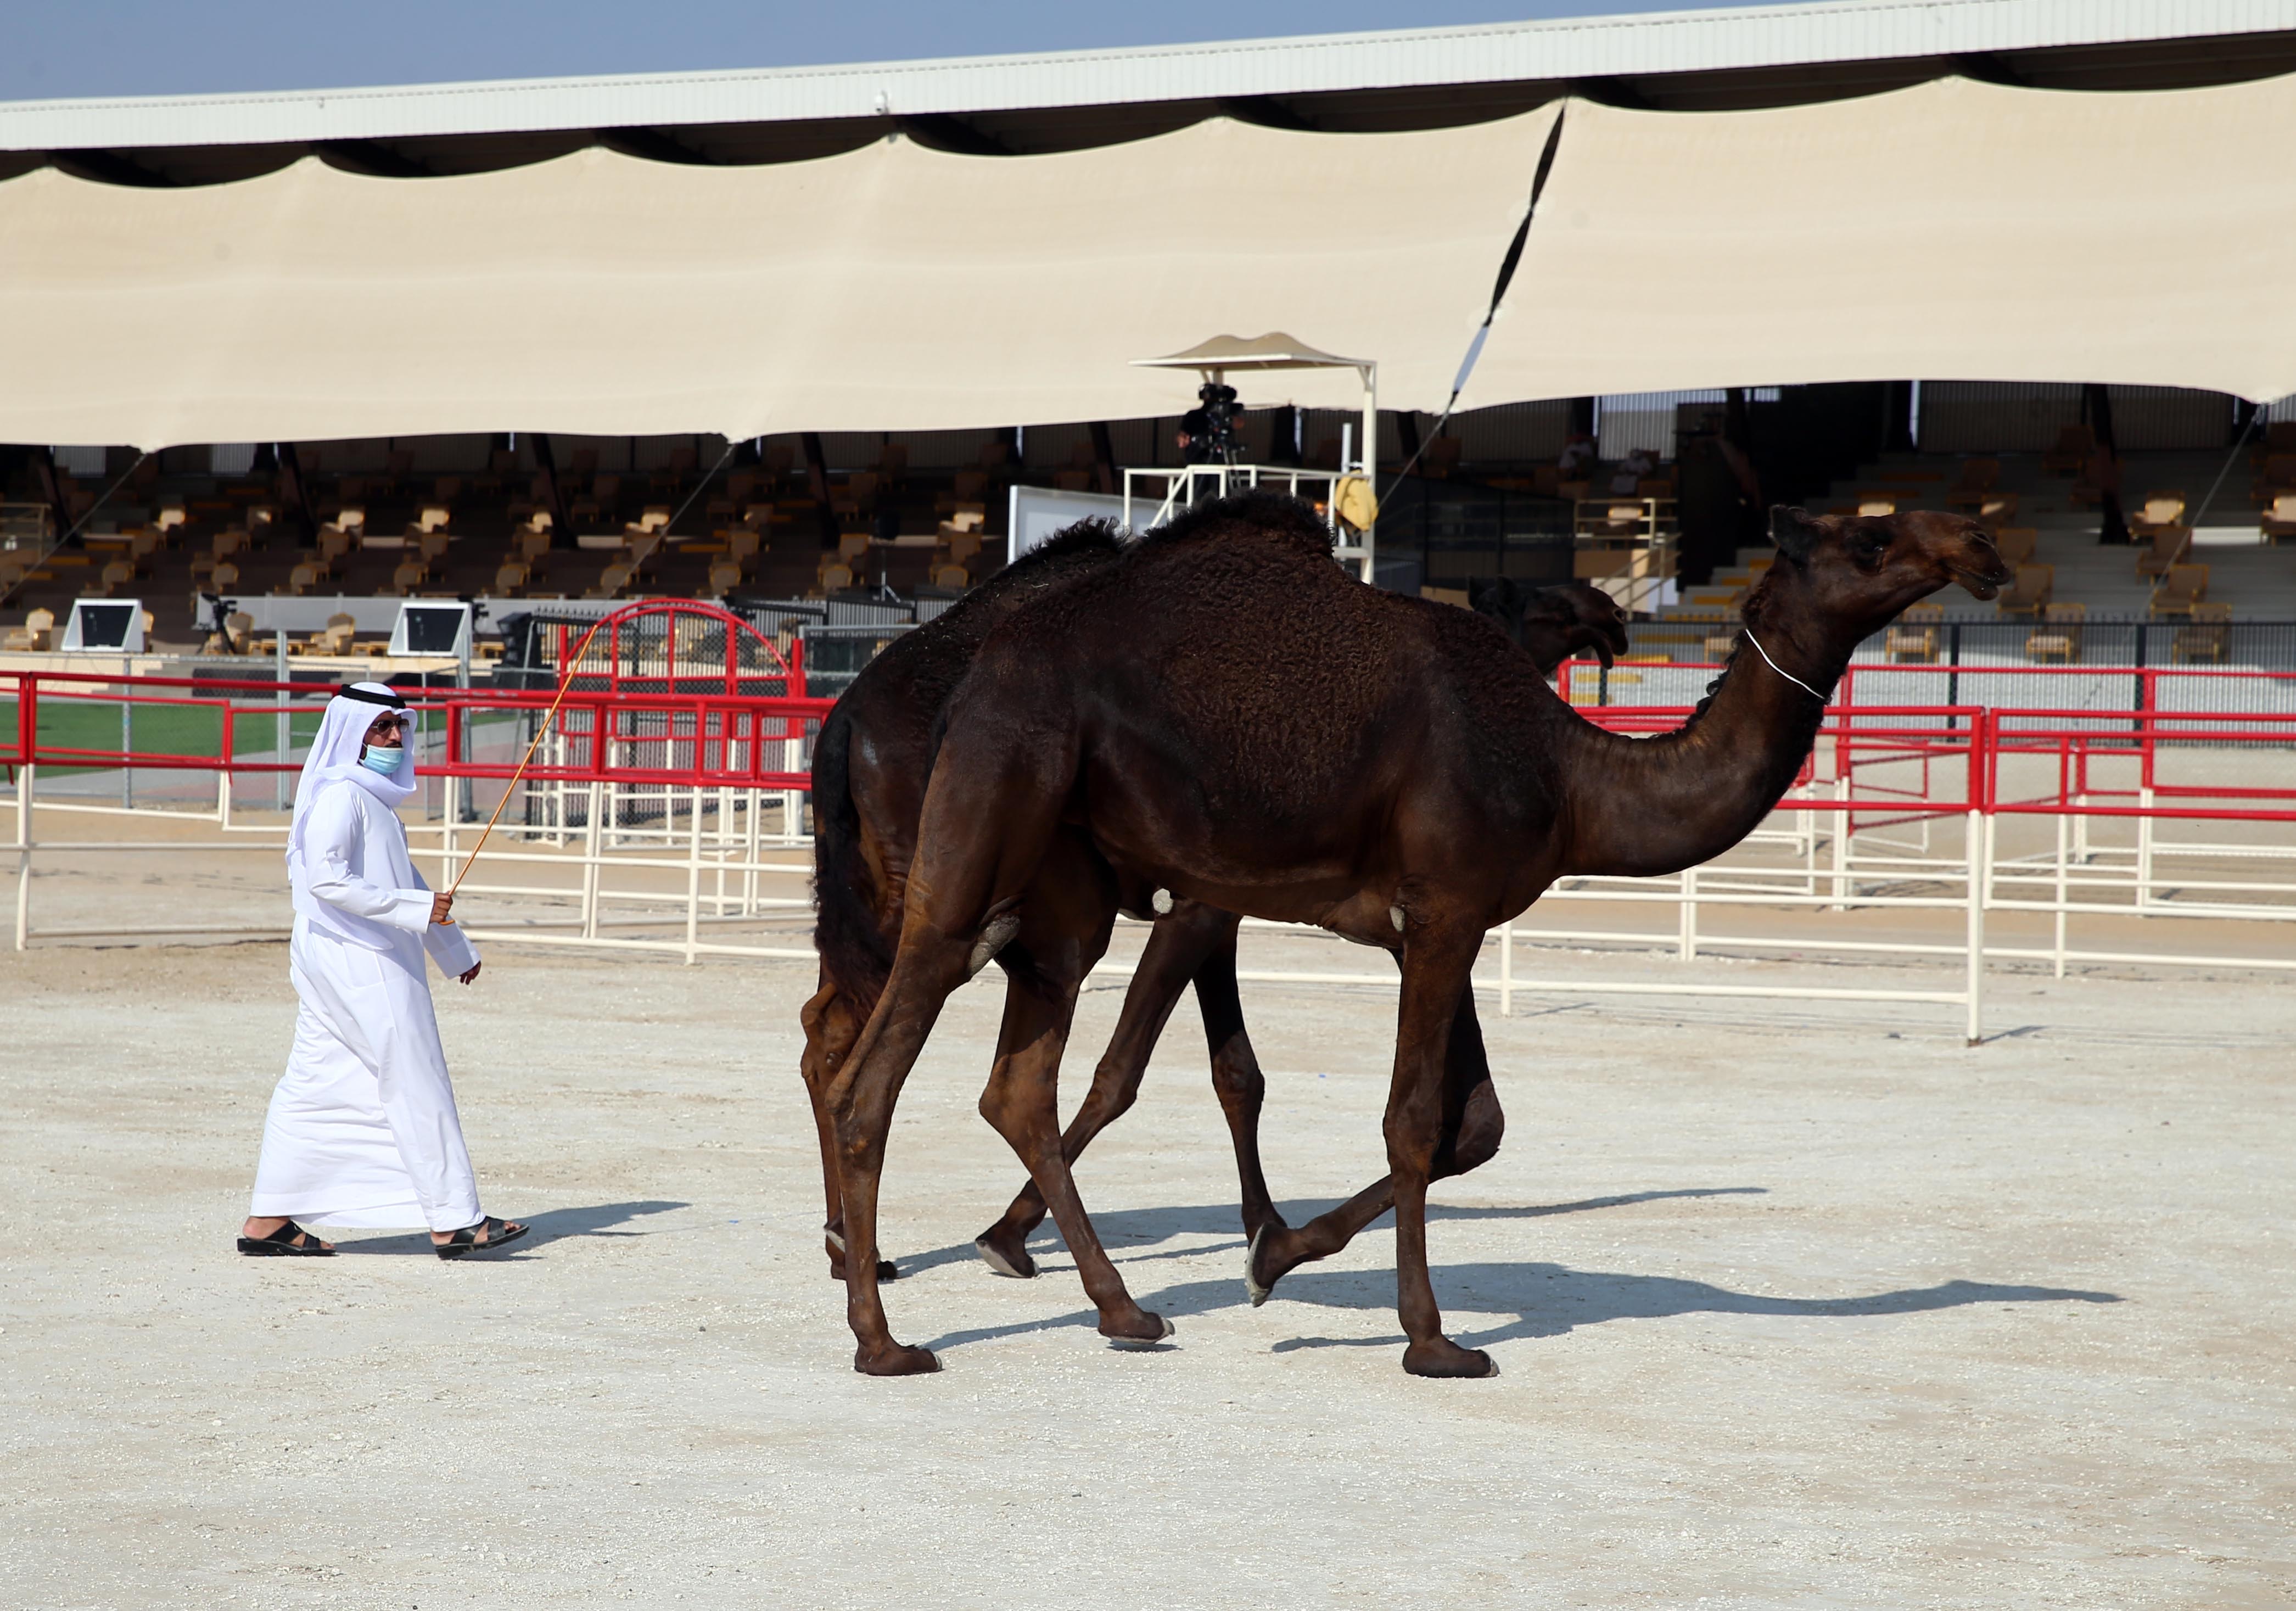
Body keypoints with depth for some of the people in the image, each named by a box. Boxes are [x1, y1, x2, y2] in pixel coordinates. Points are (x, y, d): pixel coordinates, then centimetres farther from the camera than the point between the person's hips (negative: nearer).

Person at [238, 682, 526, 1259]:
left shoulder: (374, 798, 19)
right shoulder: (340, 794, -13)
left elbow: (402, 879, 29)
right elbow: (328, 880, -24)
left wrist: (455, 949, 33)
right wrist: (417, 908, -24)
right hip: (358, 960, -10)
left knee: (312, 1088, 9)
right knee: (417, 1085, -6)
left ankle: (268, 1220, 10)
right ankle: (453, 1222, -2)